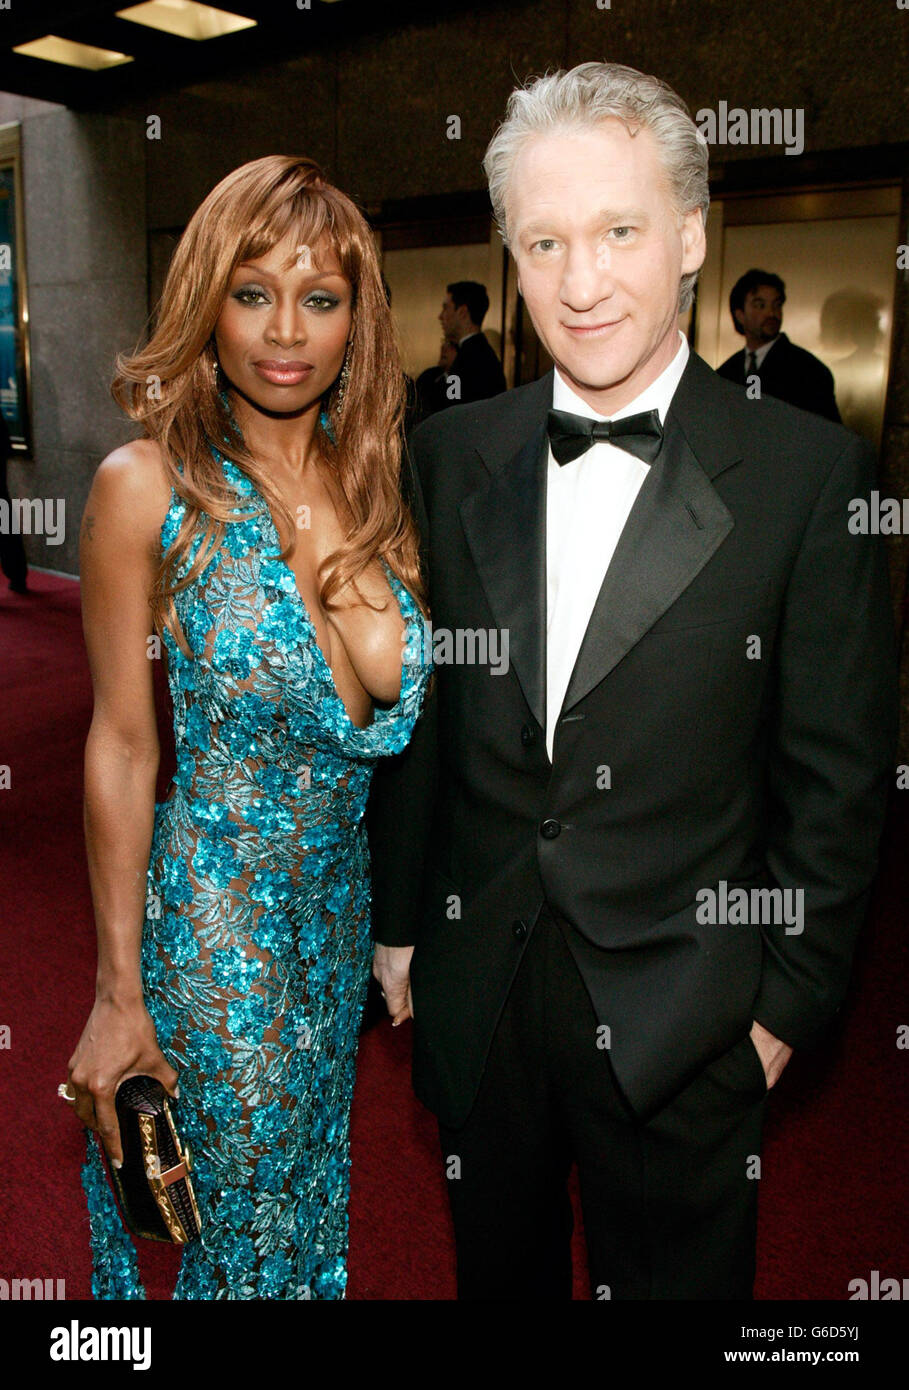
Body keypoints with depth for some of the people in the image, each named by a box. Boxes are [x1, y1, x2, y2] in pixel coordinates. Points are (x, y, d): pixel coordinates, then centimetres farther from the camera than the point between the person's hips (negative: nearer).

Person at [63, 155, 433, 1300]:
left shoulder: (378, 482, -2)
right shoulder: (148, 487, -15)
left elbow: (397, 719, 5)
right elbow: (123, 742, -12)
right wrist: (118, 992, -9)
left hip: (345, 899, 5)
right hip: (208, 915, -4)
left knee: (311, 1175, 26)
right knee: (230, 1199, 15)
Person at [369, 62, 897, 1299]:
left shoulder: (808, 473, -11)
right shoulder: (449, 454, -1)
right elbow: (419, 712, 4)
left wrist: (790, 999, -4)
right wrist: (398, 918, 8)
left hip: (679, 1015, -2)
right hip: (477, 994, 3)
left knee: (674, 1276, 19)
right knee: (498, 1269, 24)